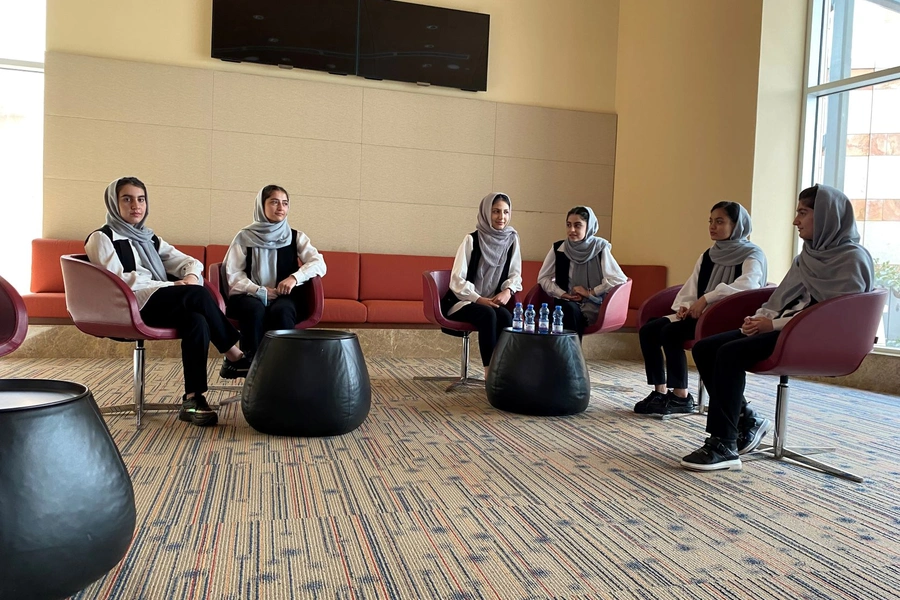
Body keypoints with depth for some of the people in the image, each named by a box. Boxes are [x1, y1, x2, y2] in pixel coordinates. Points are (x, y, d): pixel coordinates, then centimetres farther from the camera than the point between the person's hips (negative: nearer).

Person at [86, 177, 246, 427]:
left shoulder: (148, 239, 24)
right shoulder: (102, 238, 3)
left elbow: (190, 262, 19)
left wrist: (192, 276, -7)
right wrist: (171, 285, -18)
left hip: (162, 305, 7)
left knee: (197, 320, -28)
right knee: (198, 295, -27)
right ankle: (236, 357, -15)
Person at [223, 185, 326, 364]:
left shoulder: (296, 237, 8)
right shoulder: (245, 237, 5)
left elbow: (319, 264, -4)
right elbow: (233, 275, 0)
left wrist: (295, 277, -22)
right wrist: (259, 291, -16)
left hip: (284, 296, 1)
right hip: (250, 295, 0)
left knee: (281, 311, -34)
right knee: (255, 310, -34)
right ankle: (252, 361, -20)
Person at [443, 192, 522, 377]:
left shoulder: (512, 239, 2)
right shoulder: (472, 239, -10)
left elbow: (515, 274, 6)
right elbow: (457, 280, -13)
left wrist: (507, 291, -16)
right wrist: (480, 300, -23)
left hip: (492, 301, 4)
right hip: (463, 301, -3)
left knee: (505, 316, -30)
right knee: (488, 314, -34)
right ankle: (490, 372, -30)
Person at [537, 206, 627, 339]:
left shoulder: (600, 248, -5)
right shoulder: (558, 248, 1)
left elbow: (620, 279, -8)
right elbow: (543, 278, 8)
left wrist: (590, 292, -10)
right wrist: (563, 294, -6)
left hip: (592, 306, -2)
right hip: (566, 305, 2)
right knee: (570, 309, -32)